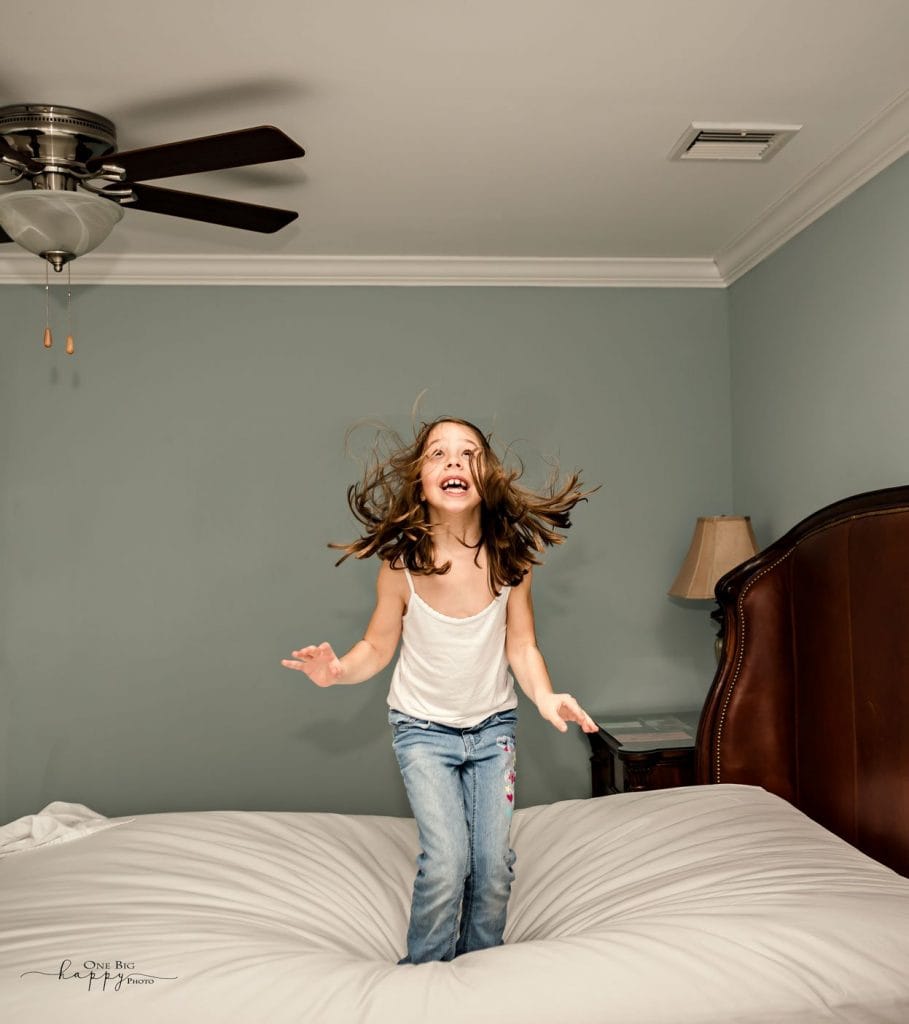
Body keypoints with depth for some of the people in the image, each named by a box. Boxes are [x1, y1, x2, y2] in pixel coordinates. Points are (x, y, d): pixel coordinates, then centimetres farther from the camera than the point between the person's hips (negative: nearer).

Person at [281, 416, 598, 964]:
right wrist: (339, 670, -28)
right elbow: (378, 648, -8)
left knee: (495, 864, 1)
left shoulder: (511, 555, -15)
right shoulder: (401, 563, -20)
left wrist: (545, 696, -25)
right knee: (447, 860, -12)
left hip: (494, 724, 2)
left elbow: (521, 646, -7)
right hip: (424, 728, -2)